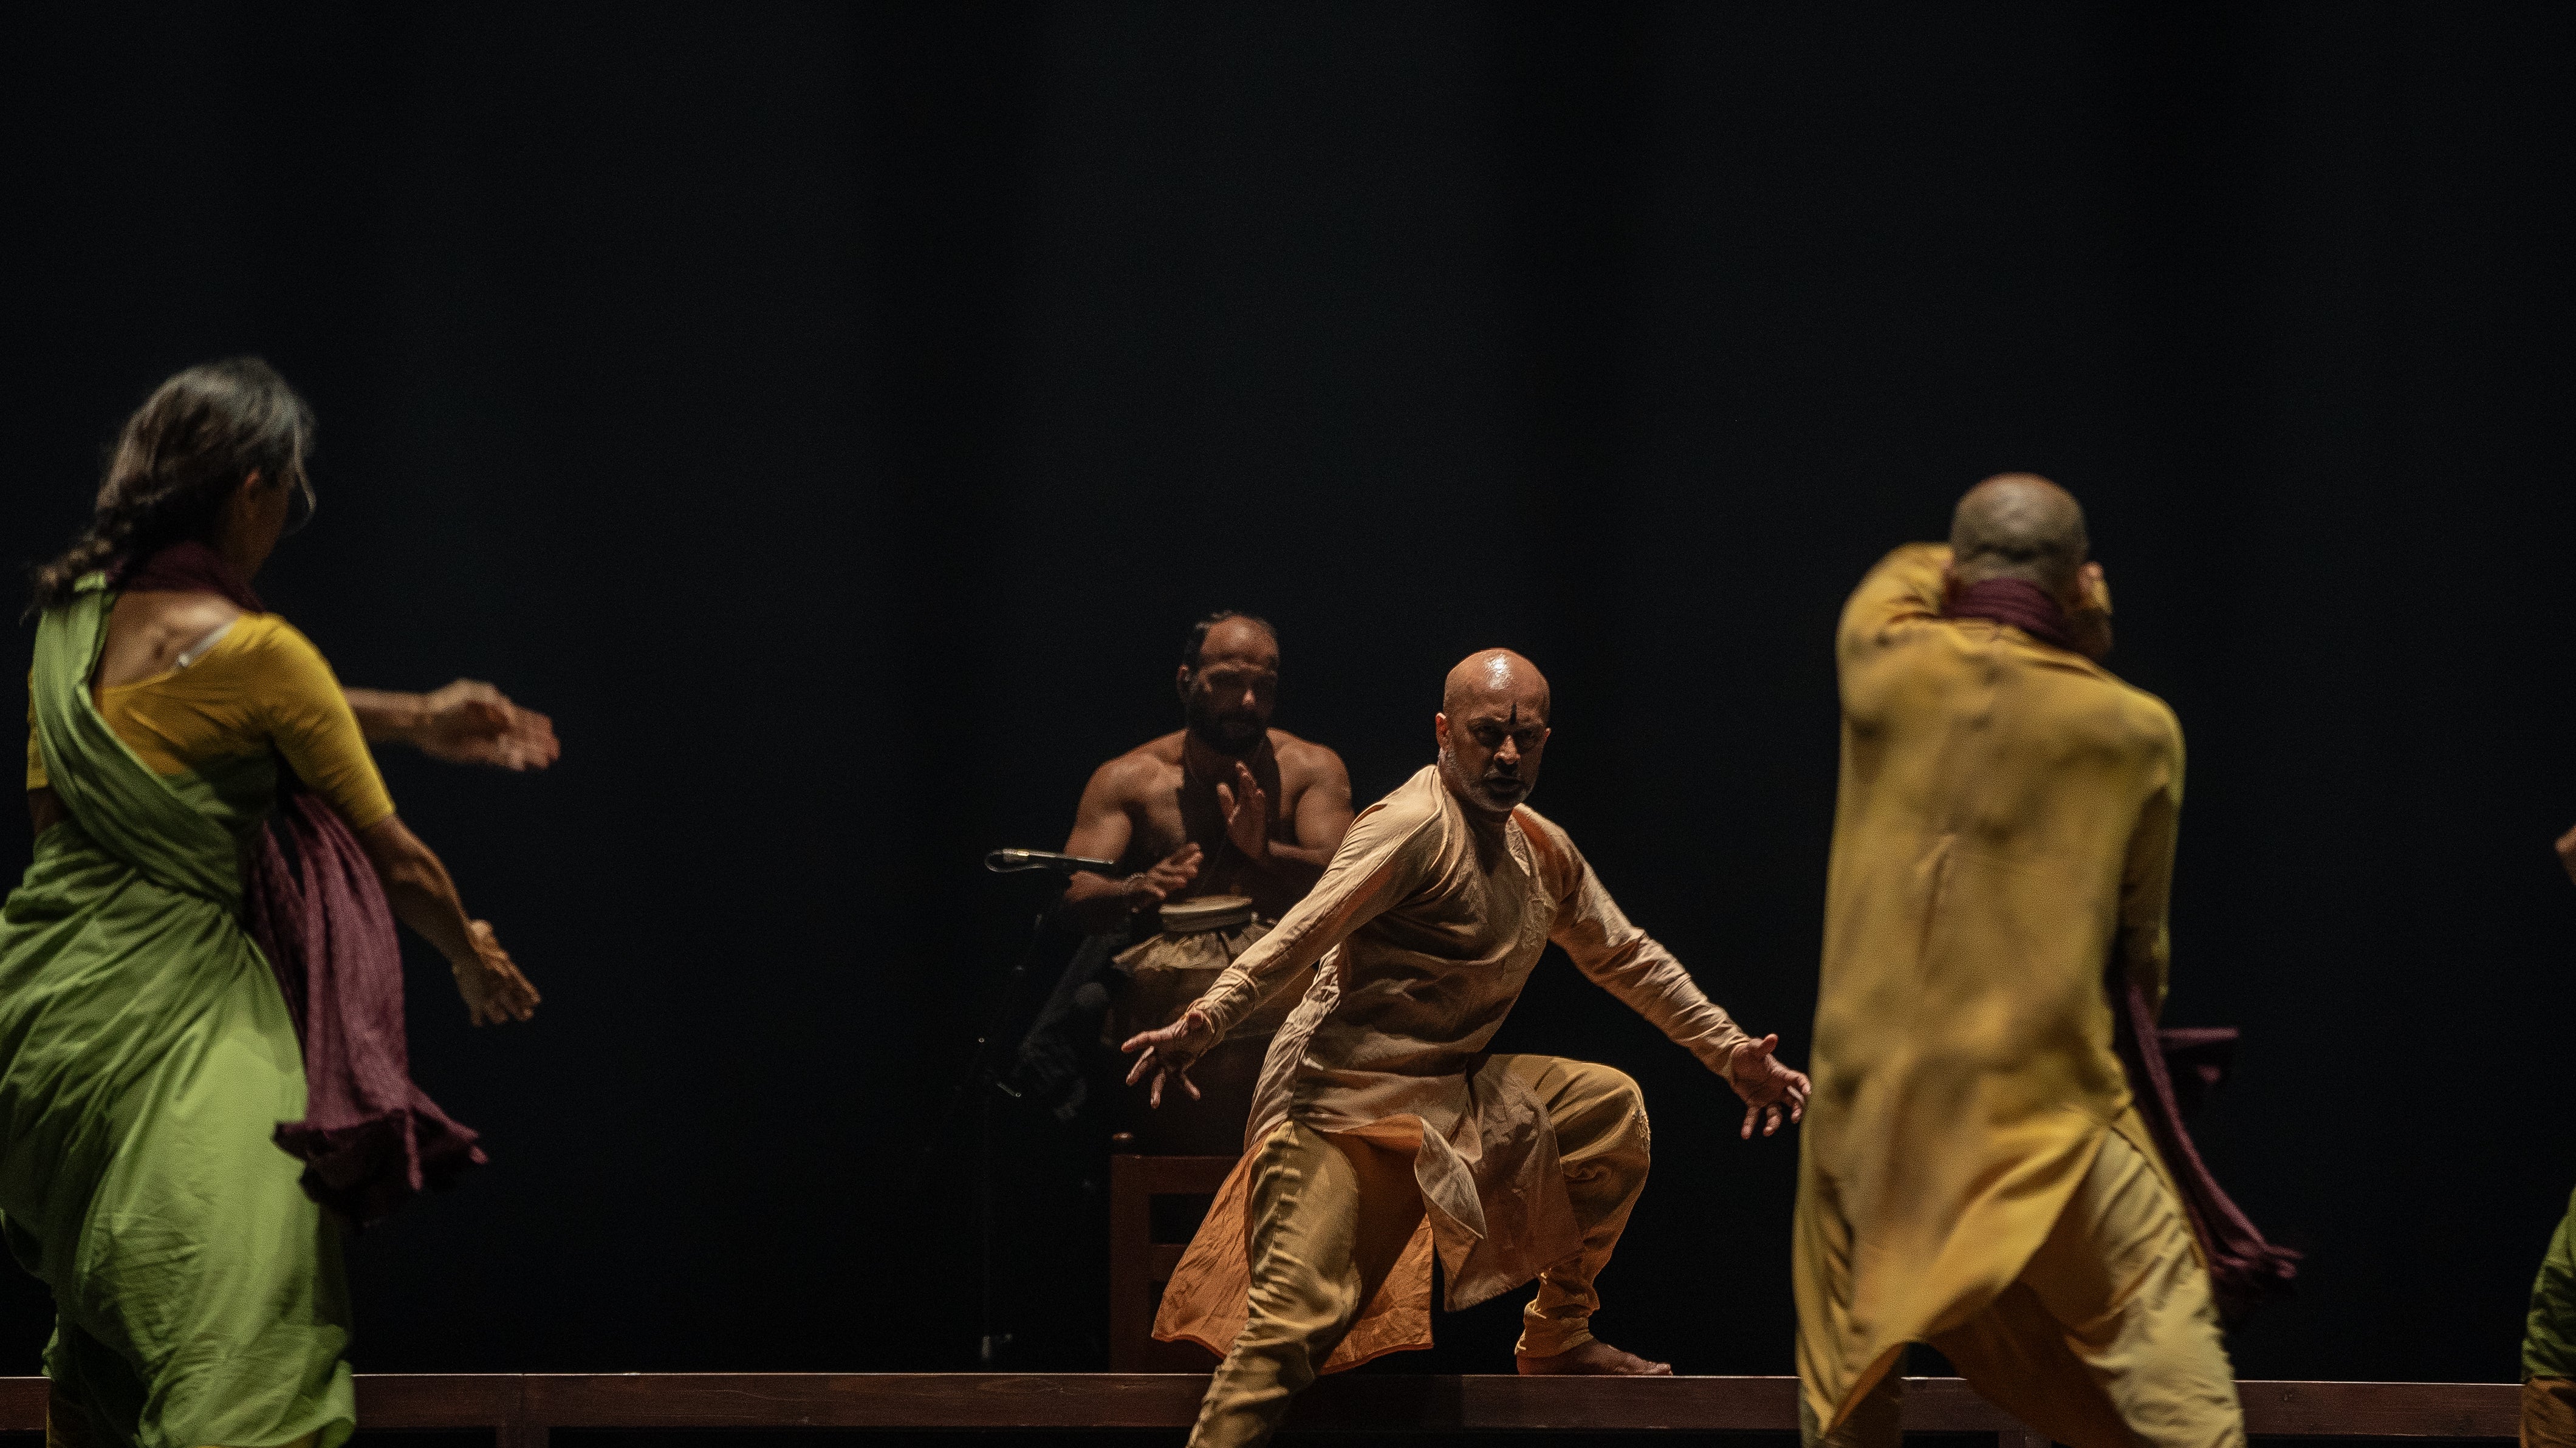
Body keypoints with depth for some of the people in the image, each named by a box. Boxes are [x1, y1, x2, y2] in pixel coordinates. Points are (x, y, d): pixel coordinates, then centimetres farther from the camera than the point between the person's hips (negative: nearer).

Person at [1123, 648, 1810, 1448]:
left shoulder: (1545, 851, 13)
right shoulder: (1415, 827, -14)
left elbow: (1627, 958, 25)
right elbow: (1301, 934, -25)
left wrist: (1734, 1055, 23)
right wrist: (1201, 1023, -39)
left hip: (1454, 1095, 8)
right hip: (1344, 1095, -8)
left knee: (1611, 1104, 4)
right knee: (1293, 1321, -19)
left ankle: (1557, 1337, 15)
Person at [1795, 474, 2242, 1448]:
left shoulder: (1884, 669, -2)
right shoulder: (2132, 730, -2)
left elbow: (1905, 574, 24)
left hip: (1868, 1084, 2)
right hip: (2037, 1098, -2)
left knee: (1846, 1357, 16)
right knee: (2159, 1313, -1)